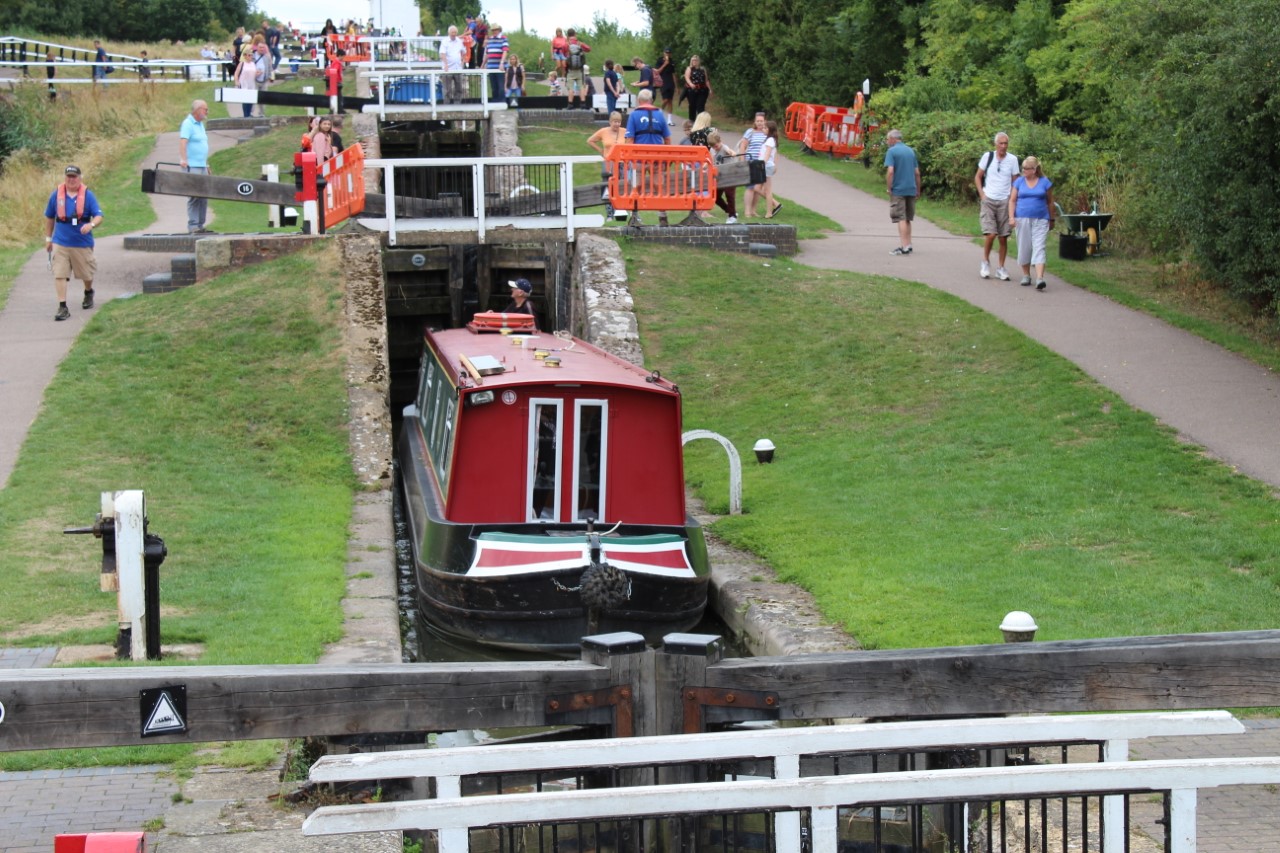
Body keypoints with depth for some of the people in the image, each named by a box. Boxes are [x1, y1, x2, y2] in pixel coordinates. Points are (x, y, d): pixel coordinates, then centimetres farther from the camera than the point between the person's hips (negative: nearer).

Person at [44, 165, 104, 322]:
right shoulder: (57, 194, 0)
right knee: (59, 274, -10)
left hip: (83, 243, 0)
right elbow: (49, 217, 12)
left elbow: (99, 216, -9)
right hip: (60, 243, 0)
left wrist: (91, 224, -31)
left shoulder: (87, 195, -5)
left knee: (86, 273, 16)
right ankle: (62, 307, -8)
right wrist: (48, 238, 14)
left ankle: (88, 293, 47)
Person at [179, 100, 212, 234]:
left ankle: (200, 225, 13)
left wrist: (206, 164, 25)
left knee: (204, 197, 8)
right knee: (195, 196, -10)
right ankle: (193, 226, -9)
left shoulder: (200, 124, 19)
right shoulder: (188, 124, -9)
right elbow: (182, 142, -22)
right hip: (192, 167, -9)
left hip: (202, 166, 9)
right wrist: (183, 159, -35)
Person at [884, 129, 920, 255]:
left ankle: (905, 246, -10)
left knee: (901, 219, -5)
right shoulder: (911, 151, 12)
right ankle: (907, 245, 17)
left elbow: (890, 171, -17)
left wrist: (888, 188, -9)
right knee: (907, 219, 15)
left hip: (898, 190, -6)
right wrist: (918, 190, 18)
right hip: (911, 190, 6)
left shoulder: (891, 151, -7)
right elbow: (917, 173, 12)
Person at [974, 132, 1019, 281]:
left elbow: (1015, 182, 8)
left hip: (1004, 201, 1)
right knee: (990, 234, -13)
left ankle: (1001, 268, 12)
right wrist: (982, 194, -3)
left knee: (1003, 237, 3)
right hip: (988, 200, -1)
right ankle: (985, 262, 9)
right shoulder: (987, 157, 0)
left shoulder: (1012, 160, 2)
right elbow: (977, 177, 8)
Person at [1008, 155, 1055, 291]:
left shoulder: (1045, 182, 2)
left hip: (1040, 220, -2)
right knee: (1024, 248, 7)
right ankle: (1026, 276, 23)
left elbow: (1050, 202, 9)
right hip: (1022, 219, 2)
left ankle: (1040, 279, -20)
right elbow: (1012, 200, 5)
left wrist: (1051, 219, 11)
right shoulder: (1019, 181, 5)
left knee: (1039, 248, -10)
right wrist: (1011, 217, -6)